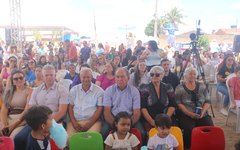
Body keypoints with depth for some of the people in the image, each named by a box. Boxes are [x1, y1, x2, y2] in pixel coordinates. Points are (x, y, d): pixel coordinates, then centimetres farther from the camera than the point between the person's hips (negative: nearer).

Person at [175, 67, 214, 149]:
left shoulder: (202, 86, 13)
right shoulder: (179, 88, 3)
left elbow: (207, 102, 10)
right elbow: (178, 104, -4)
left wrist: (203, 112, -8)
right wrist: (190, 113, -15)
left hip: (202, 115, 3)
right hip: (186, 115, -3)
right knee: (189, 129, -30)